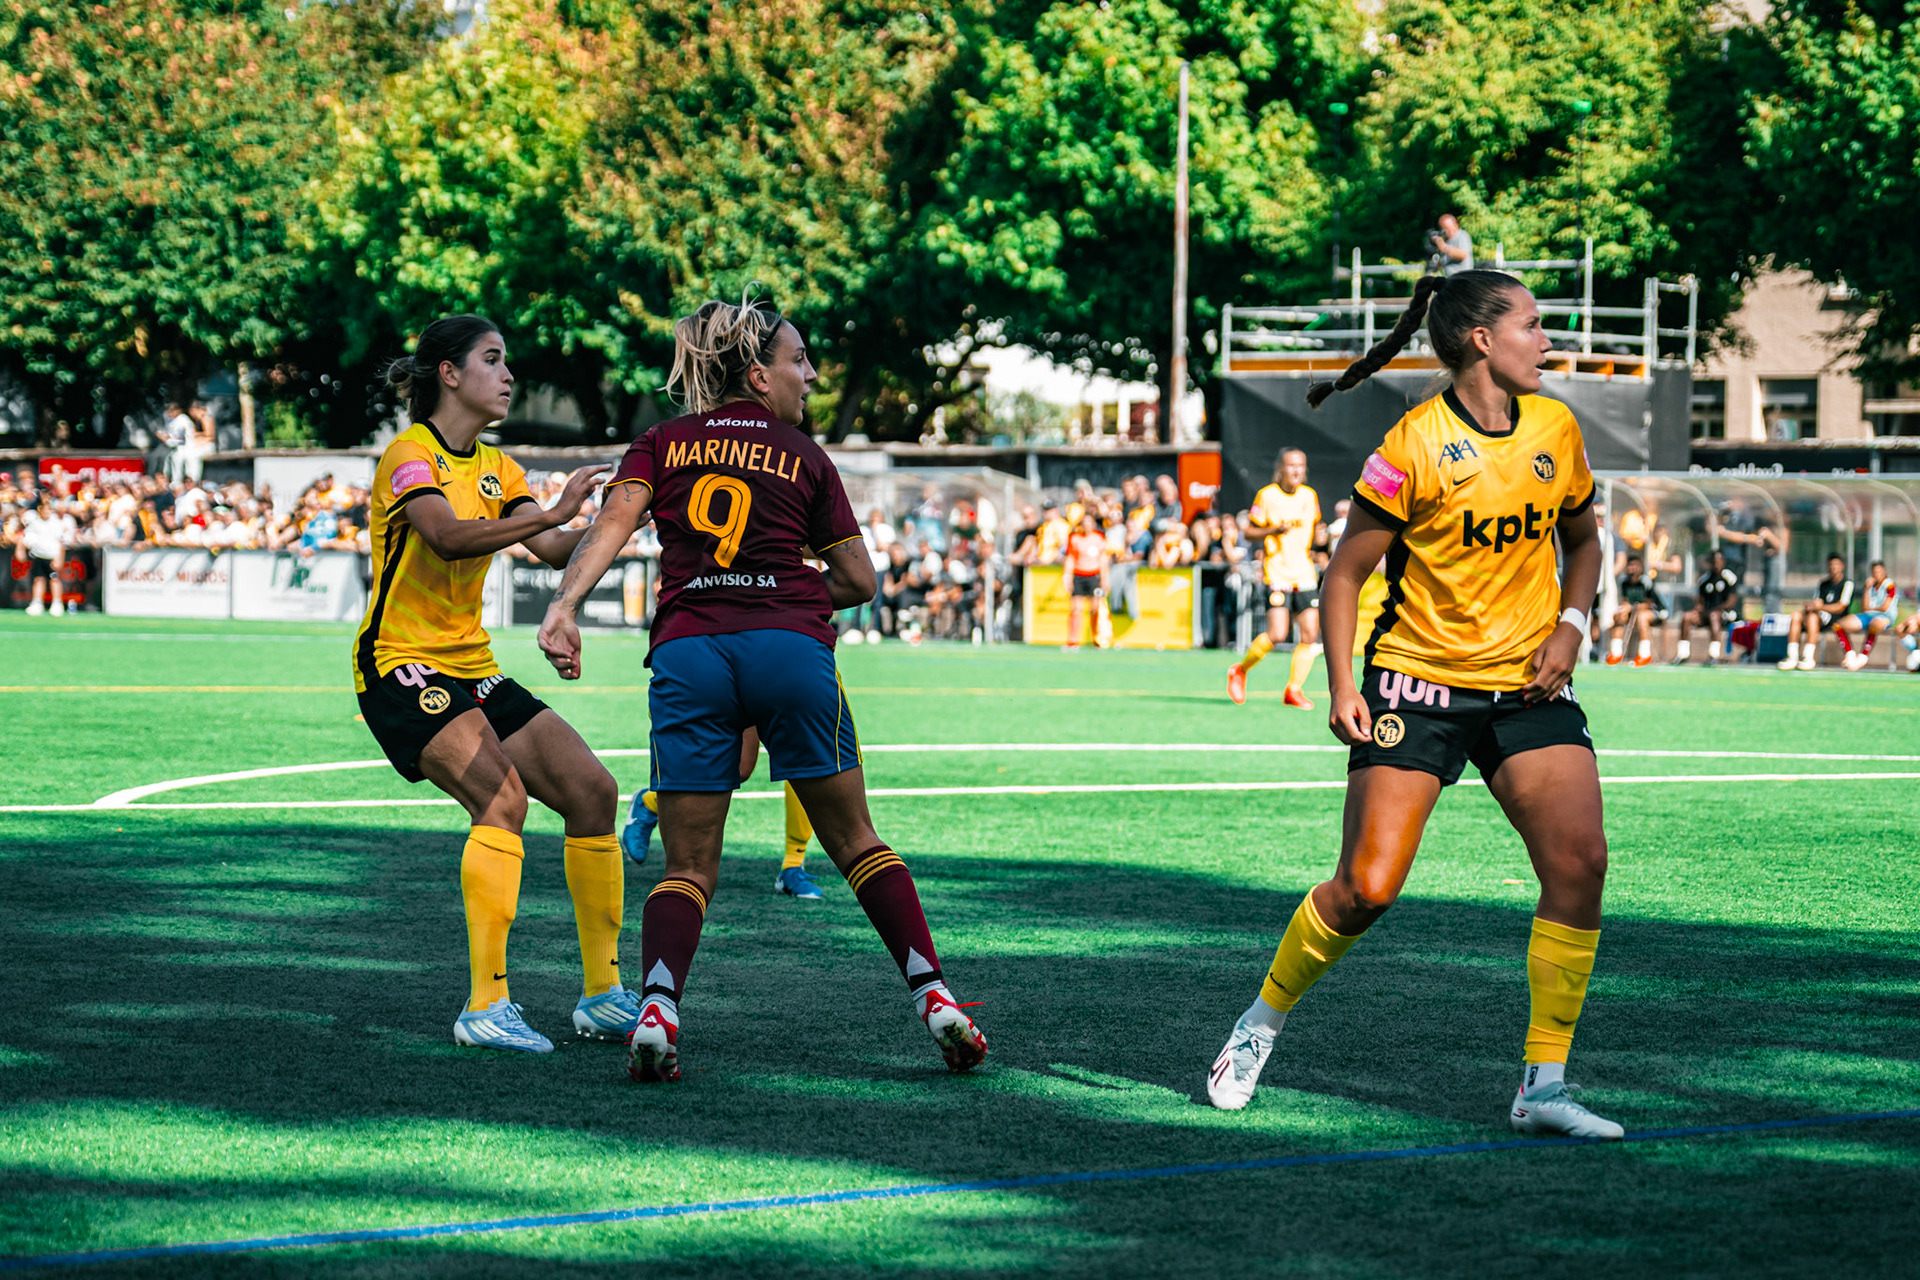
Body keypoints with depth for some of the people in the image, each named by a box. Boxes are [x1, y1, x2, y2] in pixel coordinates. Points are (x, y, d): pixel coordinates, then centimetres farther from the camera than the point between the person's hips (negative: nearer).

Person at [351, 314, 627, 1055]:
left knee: (592, 791, 0)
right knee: (503, 798, -26)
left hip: (472, 671, 9)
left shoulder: (494, 468, 15)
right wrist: (553, 513, -36)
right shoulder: (410, 455, -10)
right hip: (402, 668, -9)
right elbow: (448, 537, -29)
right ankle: (485, 1006, -26)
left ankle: (603, 994, 7)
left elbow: (556, 549, 5)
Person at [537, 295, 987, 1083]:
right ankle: (935, 1000, 4)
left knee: (687, 868, 6)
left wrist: (565, 604, -14)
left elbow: (613, 522, -3)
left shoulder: (663, 445, 16)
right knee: (856, 843, 12)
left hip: (686, 654, 1)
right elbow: (860, 580, 14)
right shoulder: (803, 456, 13)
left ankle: (656, 1010, -18)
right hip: (789, 648, -1)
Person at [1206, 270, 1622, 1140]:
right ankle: (1262, 1021, 17)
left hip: (1526, 686, 4)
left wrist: (1569, 626, 2)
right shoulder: (1416, 446, -12)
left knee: (1580, 859, -14)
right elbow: (1345, 572, -6)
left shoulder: (1555, 429, 5)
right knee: (1368, 887, -11)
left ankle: (1543, 1085, -6)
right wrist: (1342, 687, -15)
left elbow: (1582, 542, 20)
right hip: (1417, 682, -4)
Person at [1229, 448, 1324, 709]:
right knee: (1277, 634, -15)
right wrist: (1275, 530, -18)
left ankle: (1294, 690, 7)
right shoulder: (1267, 496, -5)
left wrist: (1318, 535, 0)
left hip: (1305, 572, 5)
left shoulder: (1310, 496, 9)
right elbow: (1250, 531, 0)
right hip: (1278, 572, -5)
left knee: (1311, 633, -4)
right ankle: (1240, 670, 9)